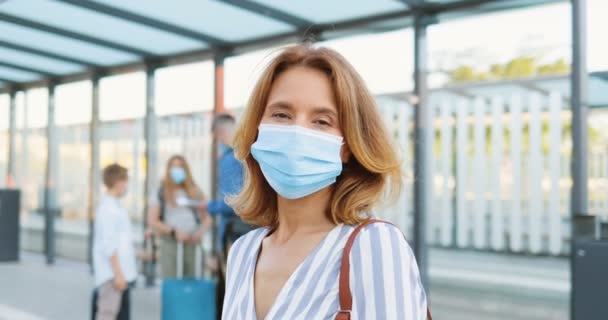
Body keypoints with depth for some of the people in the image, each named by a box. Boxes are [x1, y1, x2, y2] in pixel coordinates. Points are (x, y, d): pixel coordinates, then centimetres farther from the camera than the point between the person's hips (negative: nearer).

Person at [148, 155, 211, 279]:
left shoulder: (195, 192, 10)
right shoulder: (160, 193, 3)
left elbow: (207, 218, 11)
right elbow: (152, 221, -2)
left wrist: (200, 232, -9)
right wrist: (174, 231, -13)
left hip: (190, 243, 2)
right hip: (169, 243, -2)